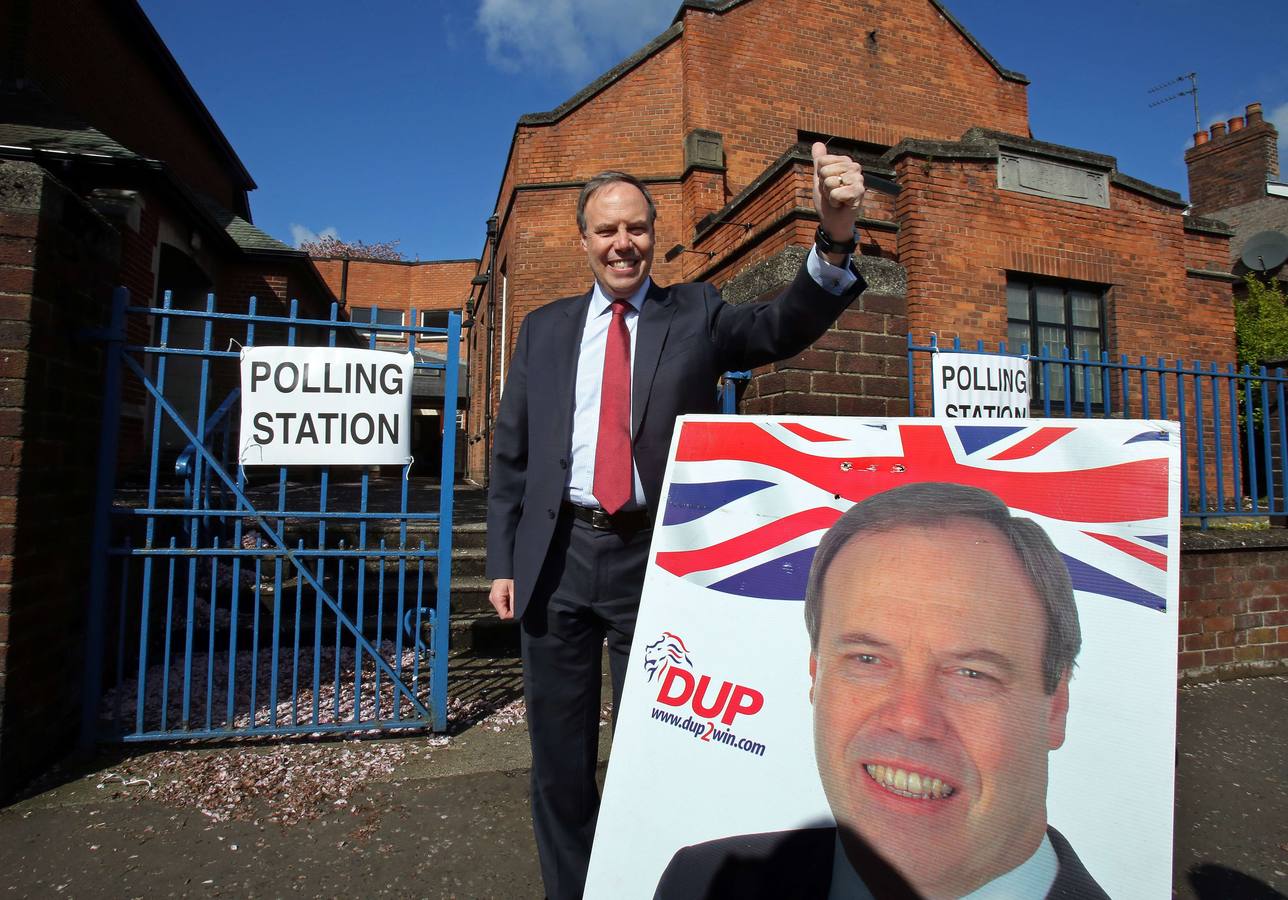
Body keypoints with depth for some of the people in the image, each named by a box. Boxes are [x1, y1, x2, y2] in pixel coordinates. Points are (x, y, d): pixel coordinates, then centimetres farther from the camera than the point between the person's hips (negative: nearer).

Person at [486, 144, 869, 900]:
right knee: (560, 752, 16)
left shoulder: (696, 314, 3)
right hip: (557, 557, 3)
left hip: (654, 560, -2)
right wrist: (503, 562, 5)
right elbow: (511, 456, 9)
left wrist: (836, 240, -33)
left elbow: (786, 327, -15)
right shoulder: (545, 329, 9)